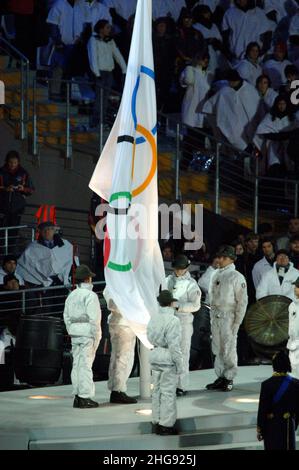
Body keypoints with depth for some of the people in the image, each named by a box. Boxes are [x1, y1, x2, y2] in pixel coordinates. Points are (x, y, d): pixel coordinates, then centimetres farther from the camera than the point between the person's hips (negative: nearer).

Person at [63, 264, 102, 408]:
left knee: (77, 364, 9)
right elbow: (94, 318, -15)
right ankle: (85, 397, -5)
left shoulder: (71, 295, 10)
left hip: (75, 333, 7)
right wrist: (96, 337, -11)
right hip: (88, 333, -7)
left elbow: (67, 317, 13)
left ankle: (77, 396, 11)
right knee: (86, 364, -6)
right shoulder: (90, 295, -12)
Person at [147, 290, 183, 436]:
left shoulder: (153, 318, 2)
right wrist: (179, 365, -13)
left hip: (155, 356, 7)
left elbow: (150, 337, 7)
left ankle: (156, 422, 23)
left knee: (157, 390, 15)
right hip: (168, 358, -7)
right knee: (168, 392, 1)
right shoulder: (173, 320, -19)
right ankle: (166, 425, 6)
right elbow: (174, 345, -19)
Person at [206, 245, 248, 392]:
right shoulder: (216, 275, 12)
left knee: (229, 349, -3)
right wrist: (212, 316, 14)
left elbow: (242, 301, -9)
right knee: (217, 349, 10)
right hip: (215, 316, 7)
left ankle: (229, 379, 3)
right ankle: (220, 377, 18)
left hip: (228, 317, -7)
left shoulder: (237, 277, -8)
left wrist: (237, 322, -13)